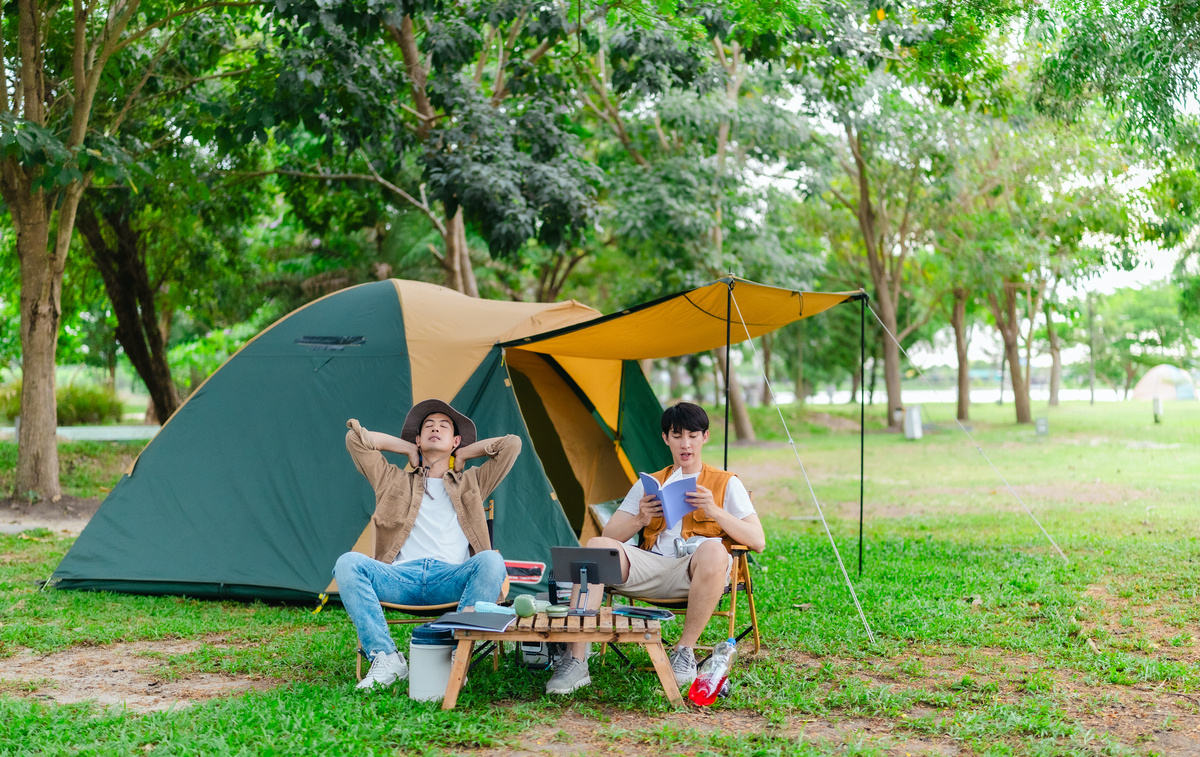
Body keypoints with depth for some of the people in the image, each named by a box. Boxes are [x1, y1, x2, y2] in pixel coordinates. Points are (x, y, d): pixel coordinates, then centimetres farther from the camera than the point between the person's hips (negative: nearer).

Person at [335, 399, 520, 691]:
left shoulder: (472, 483, 28)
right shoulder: (394, 480, 28)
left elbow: (512, 444, 21)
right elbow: (356, 439, 22)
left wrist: (463, 454, 28)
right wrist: (407, 448, 28)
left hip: (451, 579, -1)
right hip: (400, 577, 1)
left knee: (491, 561, -33)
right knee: (348, 563, -28)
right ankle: (386, 658, -30)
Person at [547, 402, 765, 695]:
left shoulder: (726, 483, 15)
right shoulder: (647, 485, 24)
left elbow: (758, 541, 4)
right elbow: (610, 535, 16)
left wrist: (715, 512, -10)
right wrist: (640, 519, -5)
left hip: (695, 573, -3)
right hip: (651, 567, 3)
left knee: (713, 550, -39)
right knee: (597, 545, -24)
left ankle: (685, 652, -22)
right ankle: (576, 660, -27)